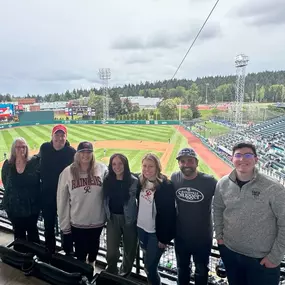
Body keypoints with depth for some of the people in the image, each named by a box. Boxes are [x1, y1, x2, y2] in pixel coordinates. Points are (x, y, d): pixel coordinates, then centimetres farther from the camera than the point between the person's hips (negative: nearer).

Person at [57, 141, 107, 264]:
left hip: (97, 221, 1)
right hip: (77, 222, -1)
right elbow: (62, 201, -6)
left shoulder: (102, 169, -12)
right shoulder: (68, 172, -11)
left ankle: (91, 265, 55)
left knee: (94, 246, 26)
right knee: (80, 251, 18)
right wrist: (64, 225, -3)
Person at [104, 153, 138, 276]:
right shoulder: (107, 180, -3)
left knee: (129, 250, 16)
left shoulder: (134, 181, -15)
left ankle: (124, 275, 43)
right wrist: (107, 215, 3)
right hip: (113, 219, 2)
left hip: (129, 219, -2)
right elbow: (105, 200, 6)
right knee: (111, 252, 2)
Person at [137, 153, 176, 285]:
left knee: (151, 266, 3)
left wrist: (165, 238, -14)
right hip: (141, 228, 6)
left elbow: (169, 214, -17)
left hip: (156, 233, -5)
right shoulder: (141, 182, -3)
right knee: (146, 262, 21)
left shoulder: (166, 186, -20)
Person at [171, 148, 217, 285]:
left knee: (201, 270, 22)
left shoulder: (209, 181, -22)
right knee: (182, 268, 26)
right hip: (180, 235, 3)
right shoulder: (174, 178, -12)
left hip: (203, 236, -2)